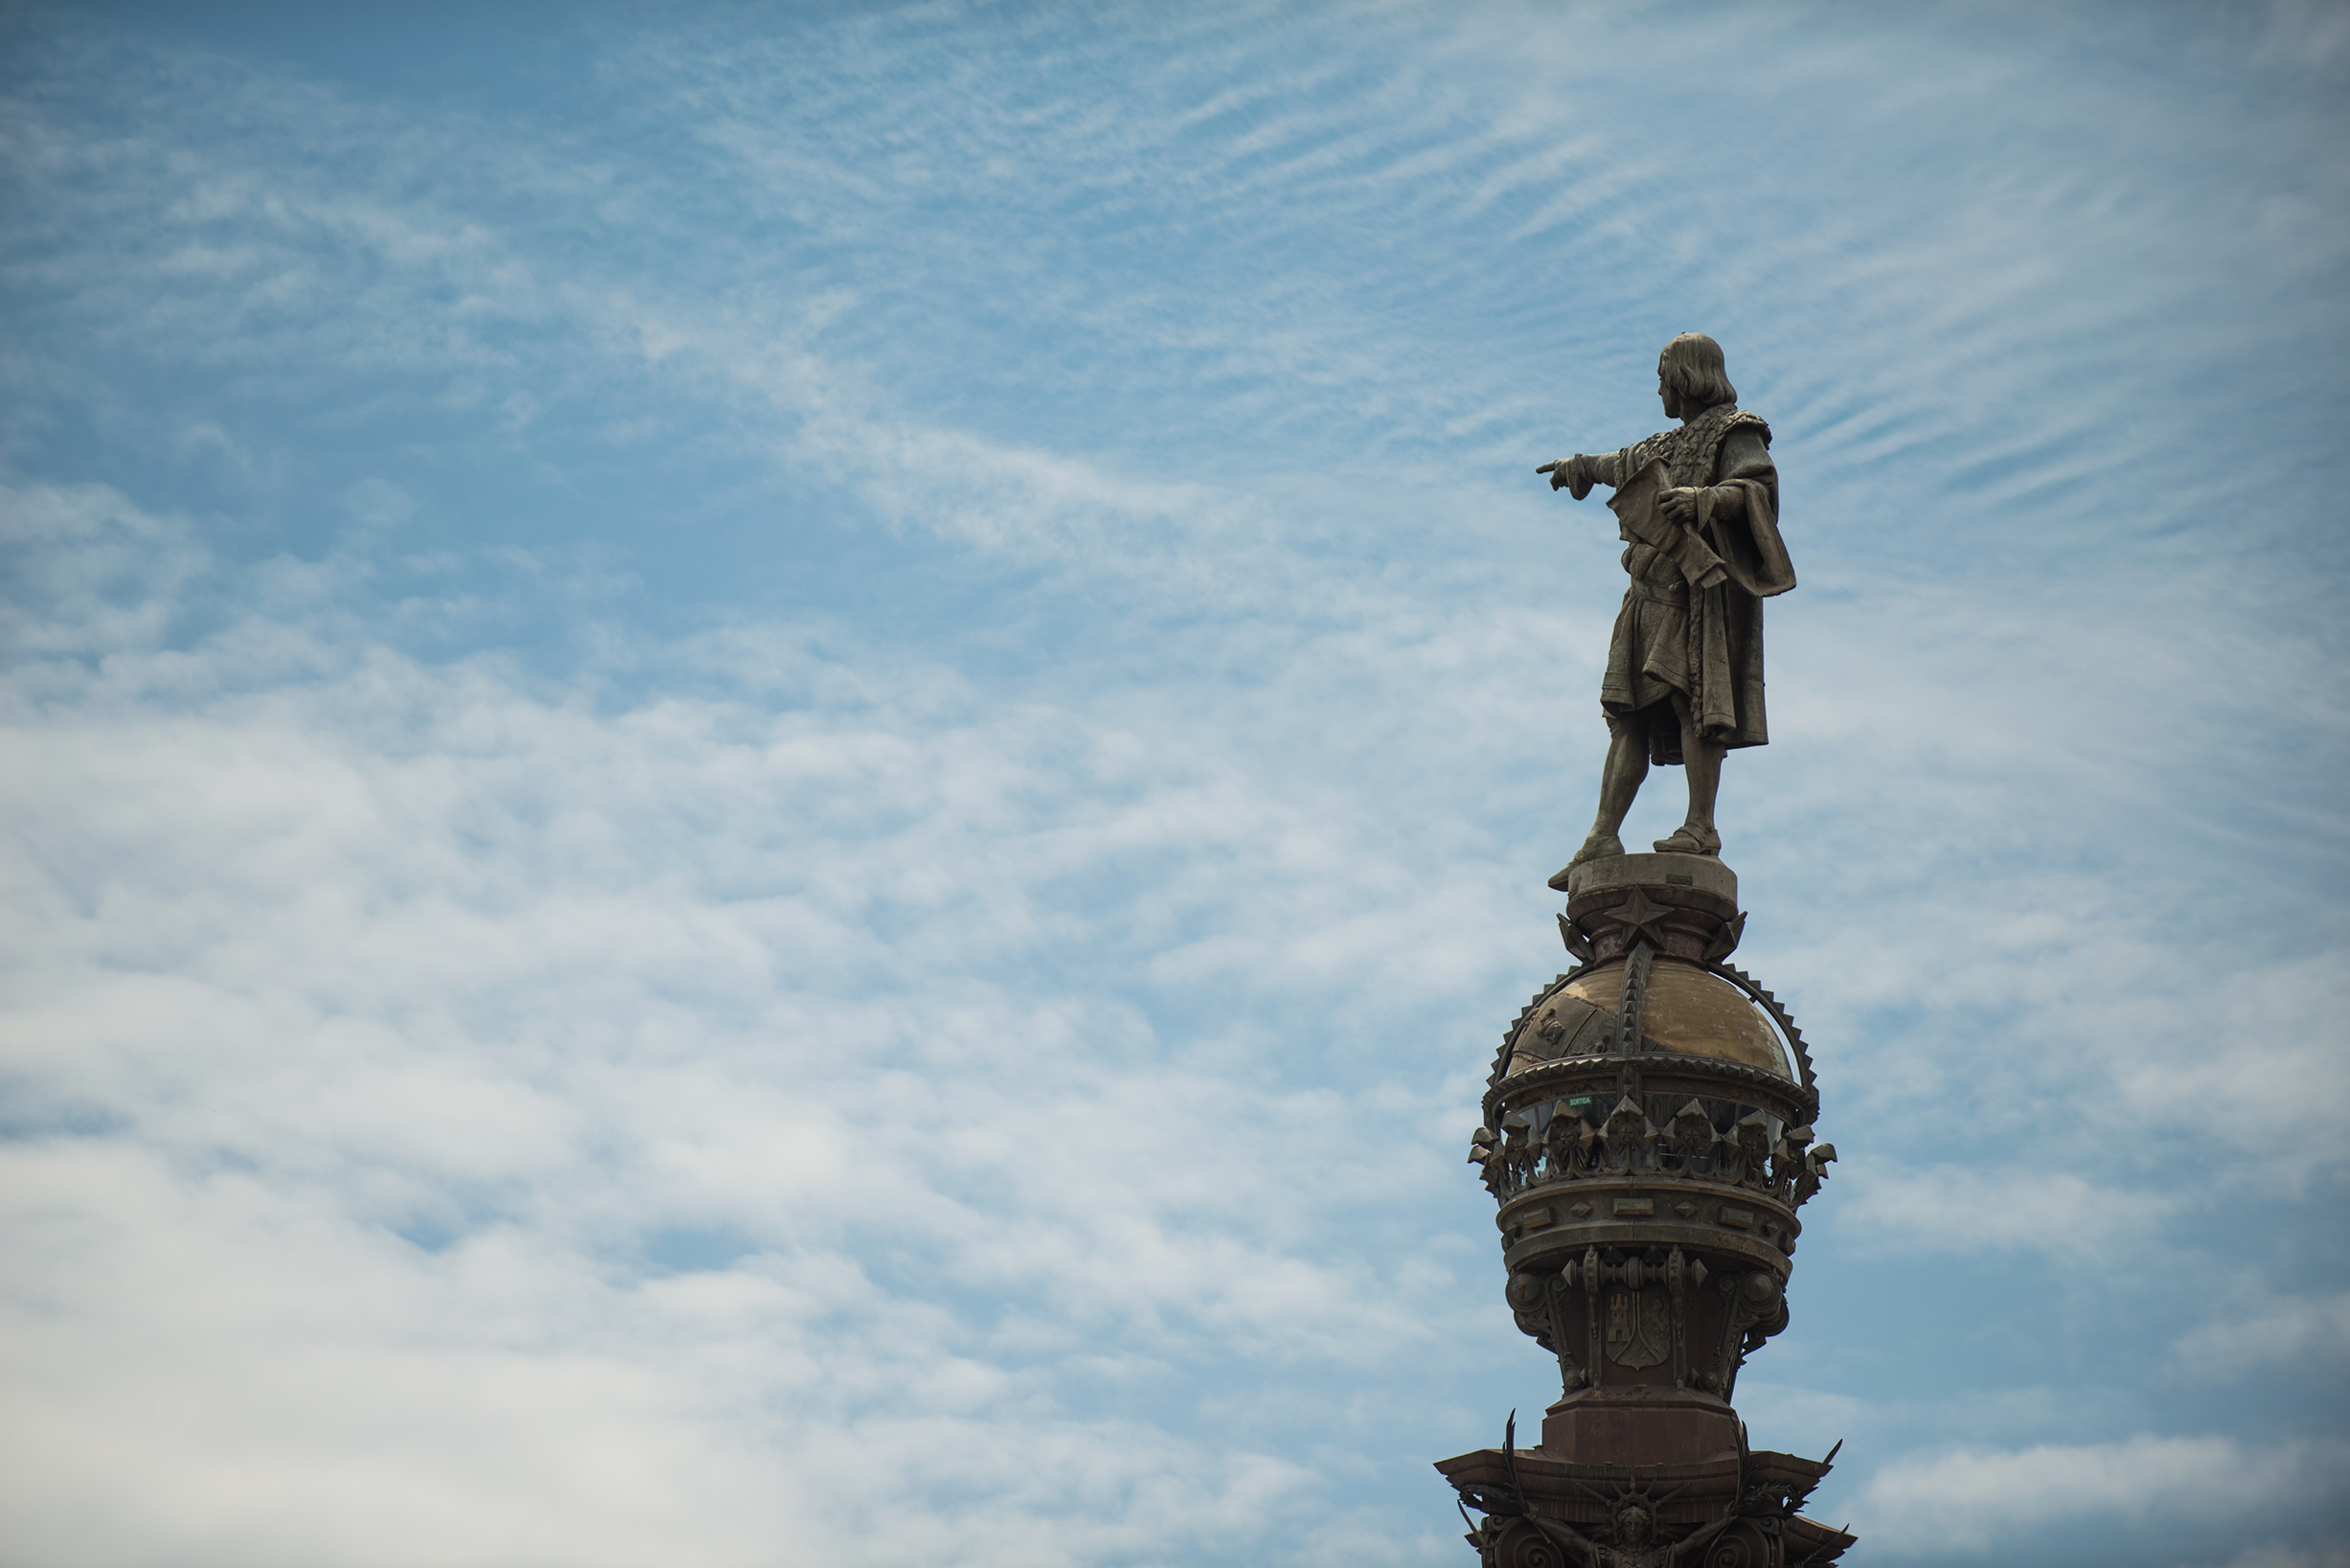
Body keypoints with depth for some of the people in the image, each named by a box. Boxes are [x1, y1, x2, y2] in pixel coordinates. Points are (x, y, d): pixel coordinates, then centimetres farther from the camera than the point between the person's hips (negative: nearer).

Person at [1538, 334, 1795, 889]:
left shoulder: (1736, 433, 2)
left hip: (1700, 592, -8)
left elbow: (1758, 485, -16)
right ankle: (1603, 838, -5)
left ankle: (1700, 827, -20)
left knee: (1690, 697, -18)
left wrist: (1704, 498, -33)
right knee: (1629, 712, 0)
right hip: (1653, 595, 8)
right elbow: (1622, 464, 47)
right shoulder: (1671, 445, 27)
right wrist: (1576, 466, 63)